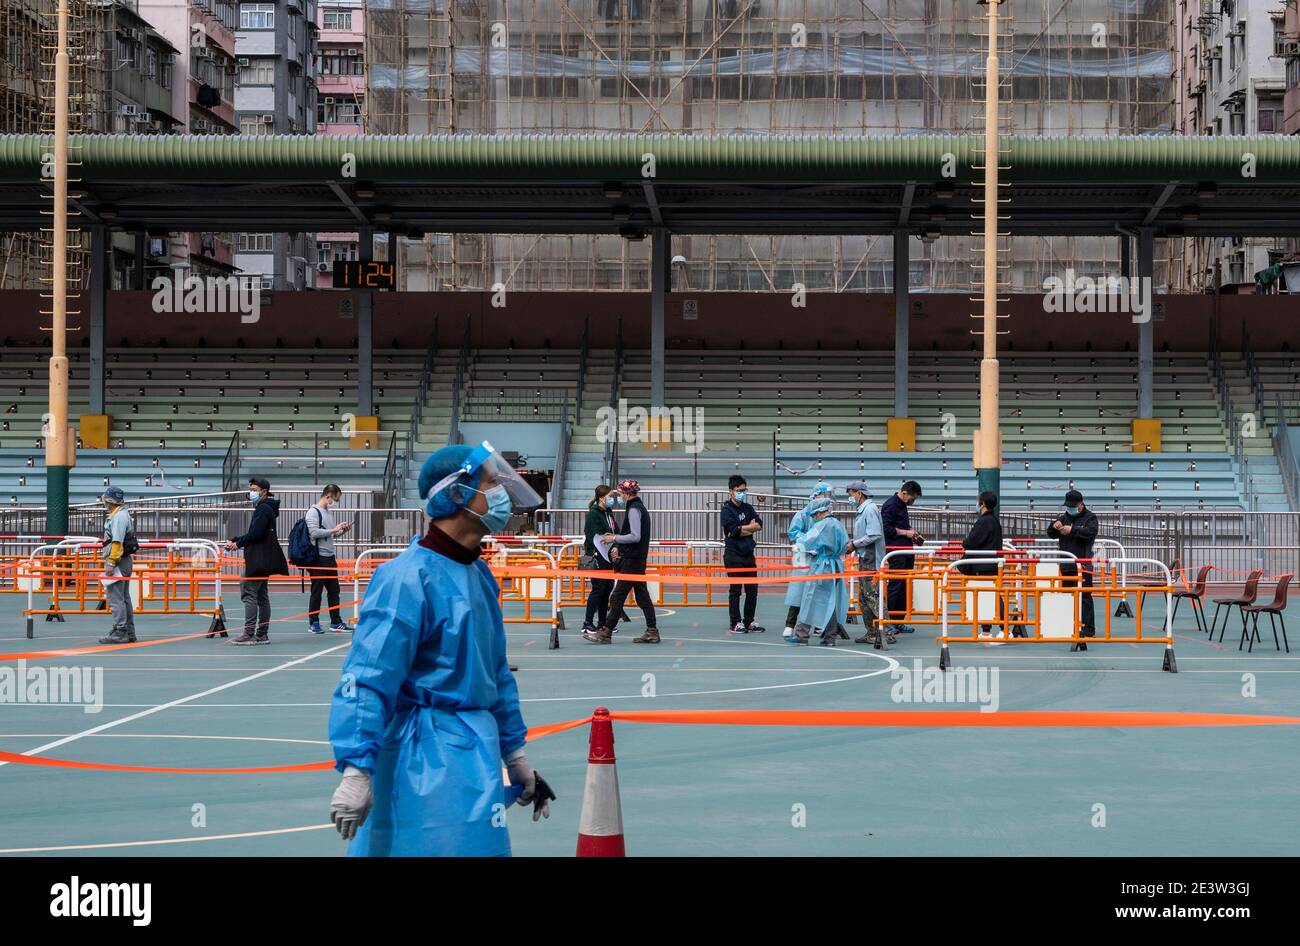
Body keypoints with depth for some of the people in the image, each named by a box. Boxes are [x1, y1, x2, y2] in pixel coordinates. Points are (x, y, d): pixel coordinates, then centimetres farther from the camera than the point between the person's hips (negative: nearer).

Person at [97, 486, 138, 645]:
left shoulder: (119, 516, -15)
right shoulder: (121, 514, 18)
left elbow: (117, 542, -22)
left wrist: (111, 562, -23)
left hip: (117, 561, -11)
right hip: (124, 561, 11)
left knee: (115, 598, -10)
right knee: (124, 598, 13)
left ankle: (120, 633, -11)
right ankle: (129, 633, 17)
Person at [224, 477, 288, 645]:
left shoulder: (263, 509, -13)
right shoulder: (265, 508, 18)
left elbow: (255, 534, -21)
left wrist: (238, 543, -8)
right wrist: (235, 541, 9)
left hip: (258, 560, -11)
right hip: (263, 561, 11)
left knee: (248, 593, -11)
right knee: (262, 596, 11)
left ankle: (249, 634, -14)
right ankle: (262, 635, 14)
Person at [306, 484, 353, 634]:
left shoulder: (329, 512, 15)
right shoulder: (313, 512, -11)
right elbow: (314, 532, -22)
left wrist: (342, 530, 5)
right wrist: (333, 529, -19)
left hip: (330, 557, 8)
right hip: (318, 558, -8)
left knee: (334, 591, 11)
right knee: (316, 592, -1)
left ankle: (336, 622, 17)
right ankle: (313, 623, 6)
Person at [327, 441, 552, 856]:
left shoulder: (480, 575, 12)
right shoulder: (409, 577, -15)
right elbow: (366, 679, -19)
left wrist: (515, 753, 25)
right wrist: (355, 770, -24)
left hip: (474, 753, 9)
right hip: (428, 759, -9)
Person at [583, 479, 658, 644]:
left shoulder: (634, 509, -14)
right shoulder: (641, 507, 16)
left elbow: (635, 537, -21)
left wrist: (615, 538, -11)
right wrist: (617, 539, 13)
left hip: (631, 561, -10)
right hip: (639, 559, 10)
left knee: (618, 597, -7)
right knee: (642, 596, 10)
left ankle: (606, 632, -5)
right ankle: (652, 632, 10)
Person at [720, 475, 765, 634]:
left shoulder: (748, 508, 14)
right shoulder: (727, 509, -4)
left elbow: (759, 525, 0)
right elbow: (734, 530, -17)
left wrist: (742, 529, -11)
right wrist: (750, 528, -6)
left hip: (748, 554, 6)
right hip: (733, 555, -6)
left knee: (752, 590, 7)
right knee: (735, 590, -2)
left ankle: (749, 621, 16)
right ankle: (735, 623, 4)